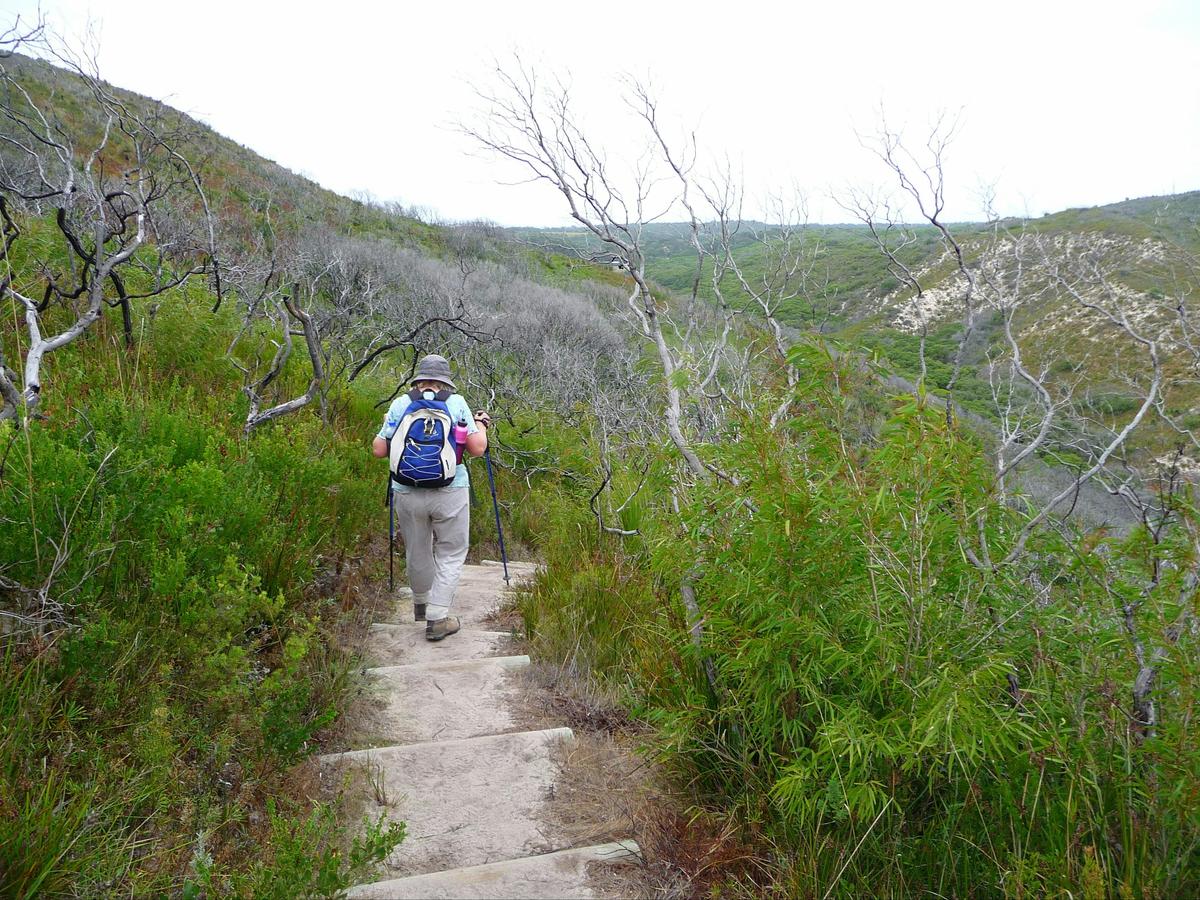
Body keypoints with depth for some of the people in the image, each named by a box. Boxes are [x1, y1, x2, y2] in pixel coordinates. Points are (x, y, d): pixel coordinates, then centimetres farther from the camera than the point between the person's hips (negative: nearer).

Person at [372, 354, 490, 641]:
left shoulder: (400, 404, 2)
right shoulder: (456, 402, -1)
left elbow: (378, 451, 5)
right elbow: (477, 449, -2)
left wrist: (385, 425, 23)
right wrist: (481, 424, 17)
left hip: (407, 492, 2)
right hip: (450, 492, -2)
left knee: (417, 552, 20)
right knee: (451, 553, 12)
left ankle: (421, 604, 42)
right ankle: (437, 619, 10)